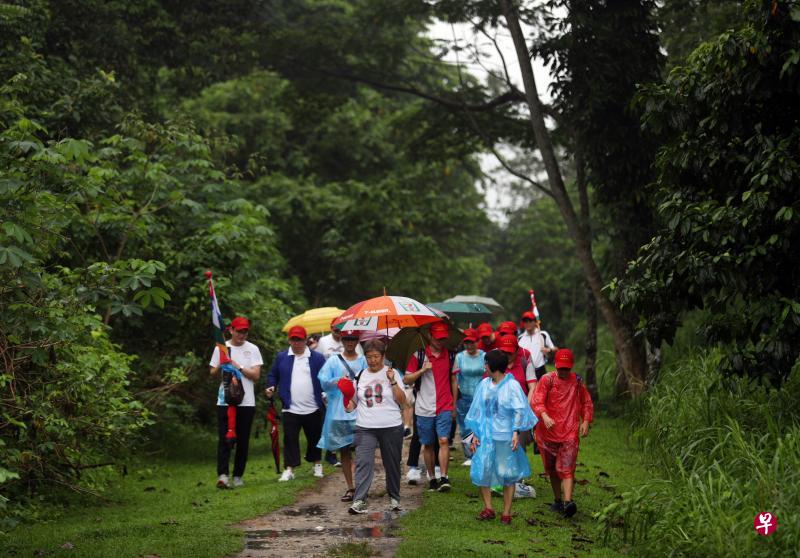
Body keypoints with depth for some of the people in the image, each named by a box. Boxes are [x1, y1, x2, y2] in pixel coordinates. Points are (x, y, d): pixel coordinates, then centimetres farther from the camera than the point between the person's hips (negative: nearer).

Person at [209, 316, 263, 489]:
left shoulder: (252, 349, 5)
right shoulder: (221, 348, 7)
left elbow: (256, 375, -3)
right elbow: (213, 373, 8)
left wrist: (238, 366, -11)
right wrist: (221, 365, -11)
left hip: (246, 402, 1)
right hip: (225, 401, -1)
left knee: (243, 441, 5)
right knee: (225, 439, -9)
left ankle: (238, 476, 13)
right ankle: (222, 475, -17)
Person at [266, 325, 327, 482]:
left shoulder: (317, 358, 2)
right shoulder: (281, 357, 7)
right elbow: (273, 375, 14)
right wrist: (271, 387, -5)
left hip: (313, 408, 0)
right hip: (291, 408, 0)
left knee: (314, 438, 14)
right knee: (290, 439, -3)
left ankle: (317, 464, 32)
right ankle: (289, 469, -1)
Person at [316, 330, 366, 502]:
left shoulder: (364, 361, 7)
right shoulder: (333, 362, 8)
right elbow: (323, 382, -1)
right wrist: (338, 381, -18)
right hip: (339, 413, 1)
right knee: (344, 451, 6)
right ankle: (350, 488, 14)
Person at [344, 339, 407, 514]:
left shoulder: (392, 373, 1)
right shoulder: (360, 376, 9)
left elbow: (402, 400, -6)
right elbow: (353, 401, 18)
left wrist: (392, 381, -16)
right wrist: (348, 406, -4)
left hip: (391, 427, -1)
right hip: (365, 427, 1)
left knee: (392, 464, 9)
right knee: (363, 462, -12)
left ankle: (394, 498, 24)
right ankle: (359, 501, -18)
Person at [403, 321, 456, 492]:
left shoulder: (450, 356, 7)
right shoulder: (419, 355, 0)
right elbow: (406, 380, -1)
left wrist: (454, 405, 14)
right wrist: (422, 370, -16)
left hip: (445, 407, 0)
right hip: (424, 408, 0)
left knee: (443, 440, -14)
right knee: (427, 444, 8)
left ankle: (444, 477, -15)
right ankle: (432, 478, 19)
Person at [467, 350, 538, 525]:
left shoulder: (512, 386, -6)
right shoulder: (484, 384, 7)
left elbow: (519, 411, -8)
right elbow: (478, 410, 11)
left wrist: (516, 433, -18)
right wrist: (475, 433, 6)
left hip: (505, 436, -4)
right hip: (486, 436, 4)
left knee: (508, 474, 2)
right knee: (481, 470, -1)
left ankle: (506, 512, 9)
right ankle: (488, 508, 11)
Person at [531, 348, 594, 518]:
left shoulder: (577, 381, 8)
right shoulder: (546, 380, -1)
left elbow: (587, 403, 19)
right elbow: (537, 402, -13)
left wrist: (586, 421, 3)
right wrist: (544, 416, -33)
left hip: (570, 434, -1)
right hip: (548, 432, 1)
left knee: (567, 469, -13)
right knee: (552, 469, 12)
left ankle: (568, 502, -25)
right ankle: (557, 500, 28)